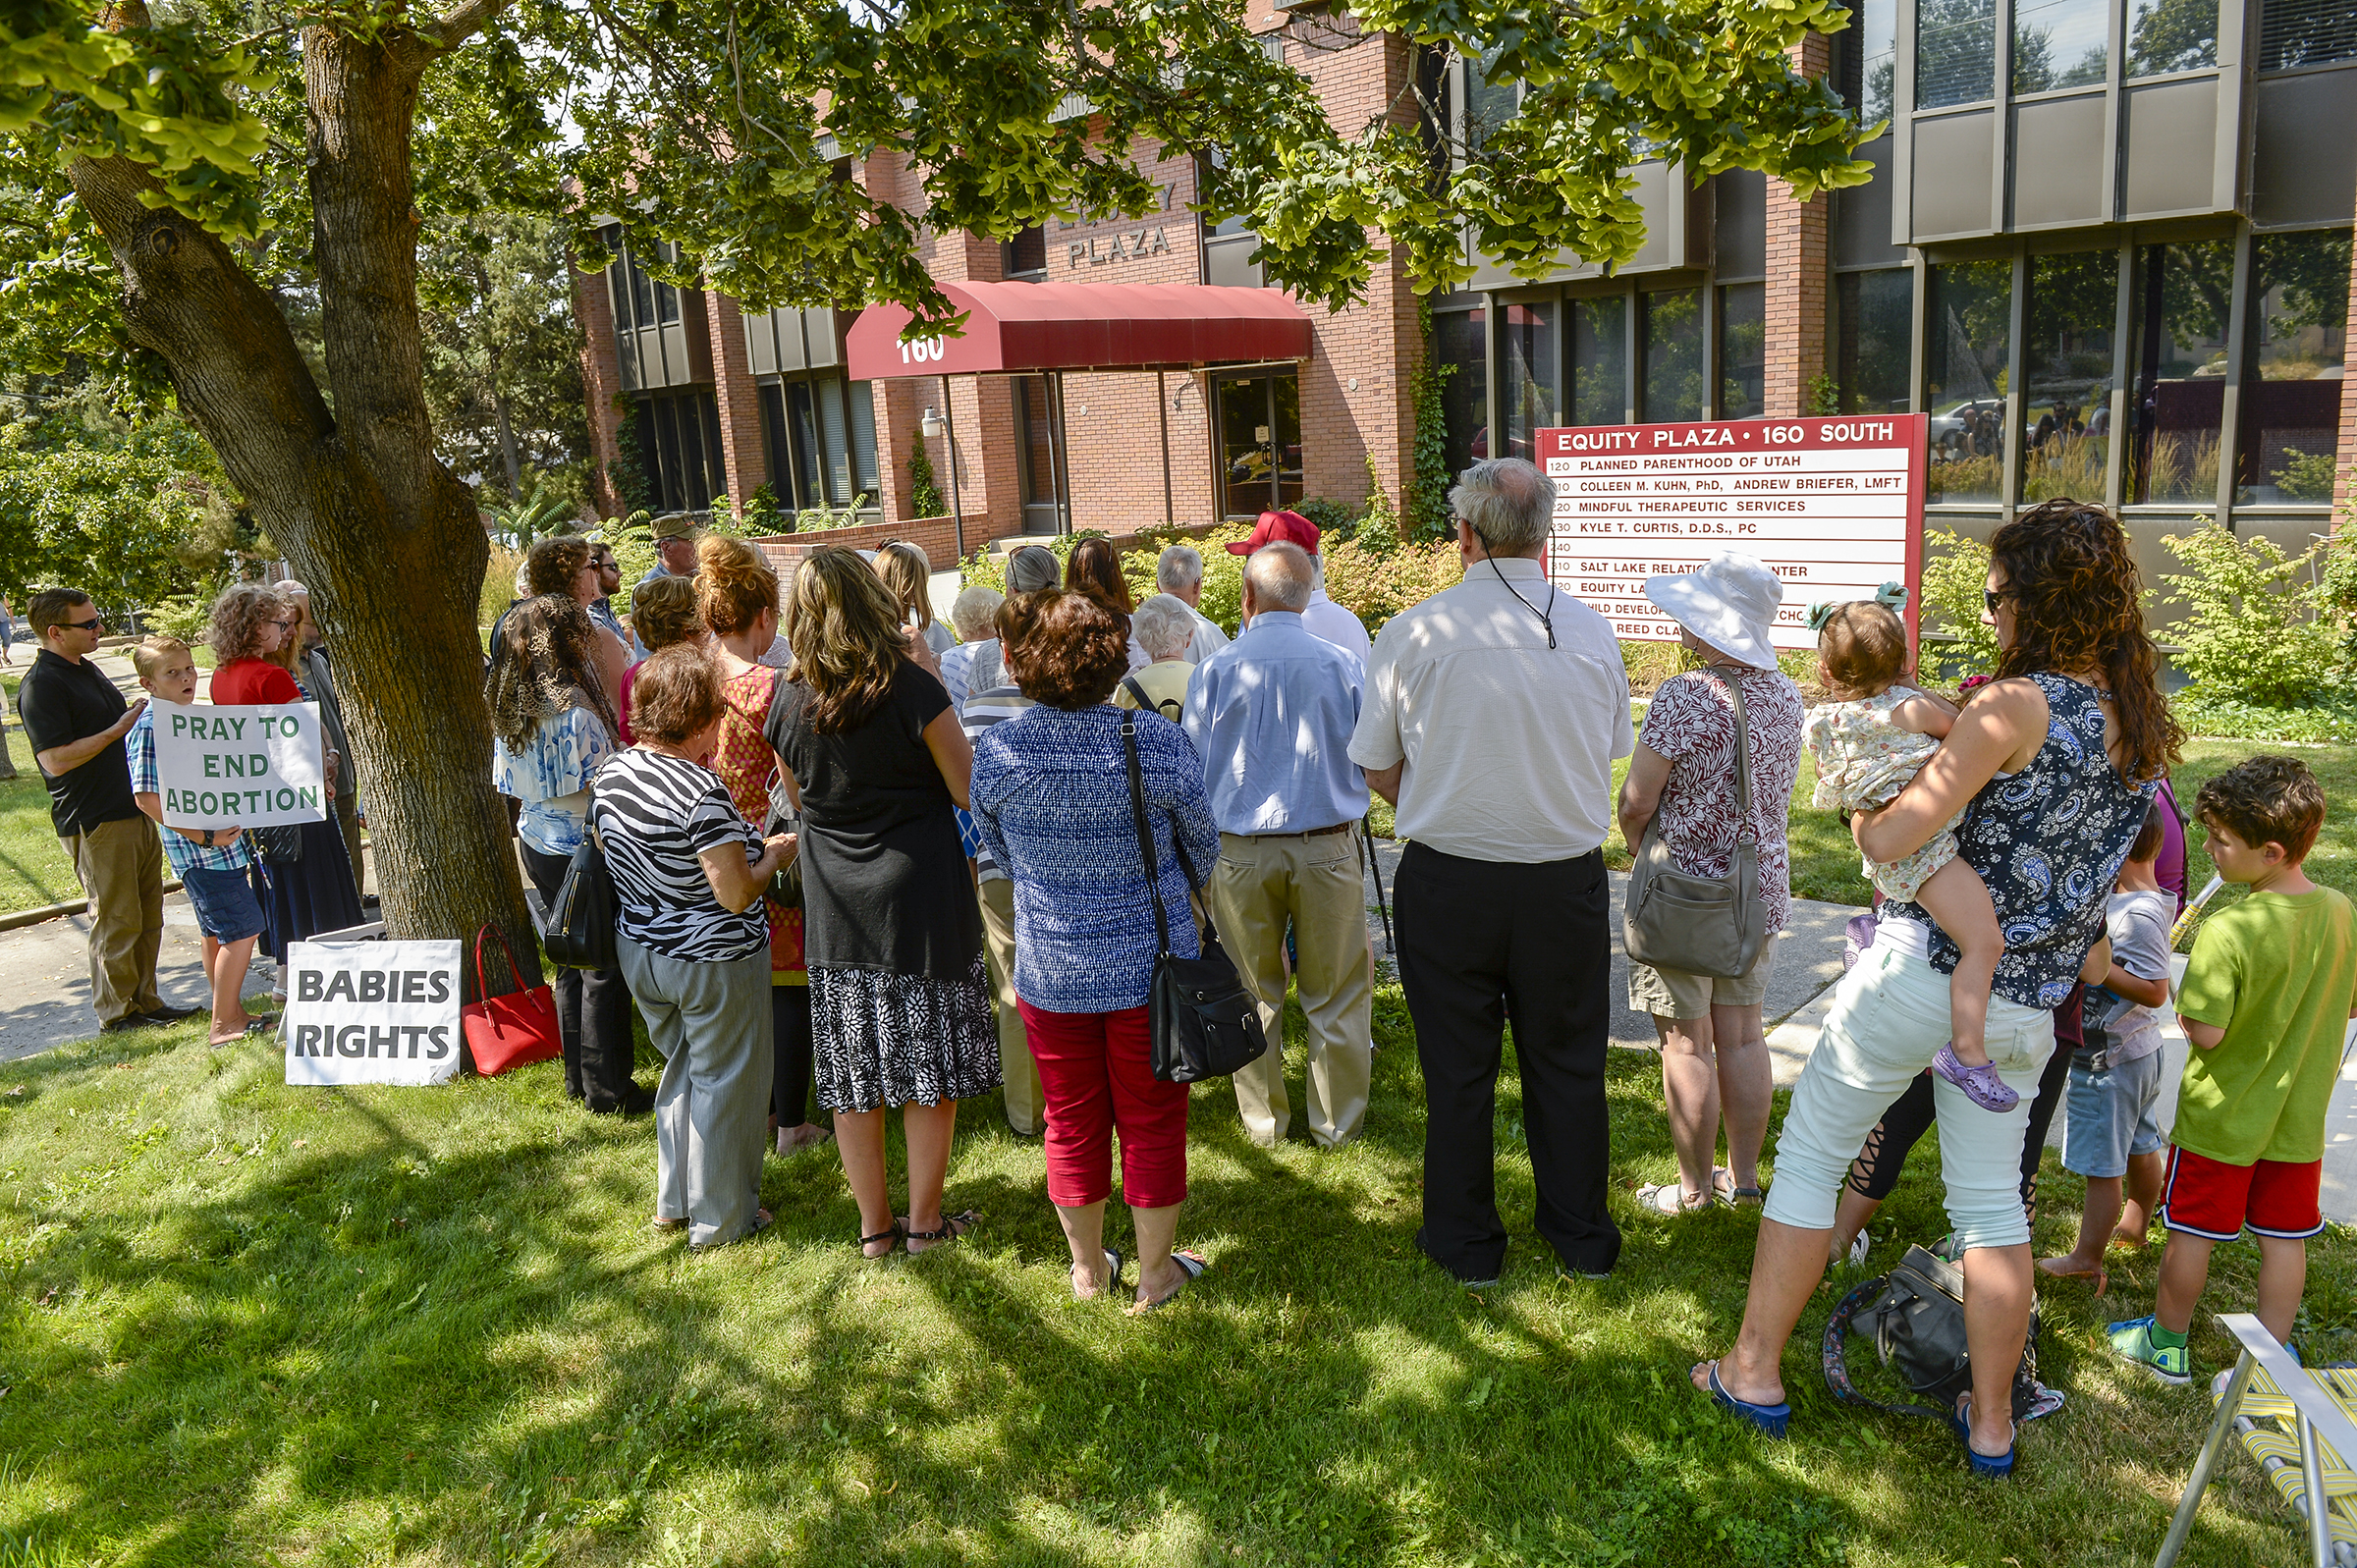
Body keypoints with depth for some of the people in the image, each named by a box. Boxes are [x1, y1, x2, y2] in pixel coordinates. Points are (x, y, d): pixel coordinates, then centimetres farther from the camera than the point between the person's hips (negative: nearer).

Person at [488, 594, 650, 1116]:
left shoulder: (511, 706, 4)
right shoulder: (574, 710, -21)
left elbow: (513, 784, 12)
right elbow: (597, 793, -21)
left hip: (537, 845, 8)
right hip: (580, 851, -8)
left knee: (572, 963, 18)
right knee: (604, 971, 2)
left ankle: (578, 1078, 28)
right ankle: (607, 1090, 11)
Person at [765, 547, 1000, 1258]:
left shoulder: (790, 704, -2)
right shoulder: (911, 689, -15)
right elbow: (971, 790, -10)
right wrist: (934, 681, -5)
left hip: (835, 909, 4)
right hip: (920, 902, -4)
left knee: (853, 1077, 12)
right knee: (931, 1068, 10)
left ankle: (875, 1226, 24)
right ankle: (924, 1223, 19)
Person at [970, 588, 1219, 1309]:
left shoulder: (995, 754, -12)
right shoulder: (1158, 743, -17)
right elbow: (1204, 846, -1)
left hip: (1049, 972, 2)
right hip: (1151, 966, -2)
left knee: (1071, 1123, 18)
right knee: (1151, 1122, 14)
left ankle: (1087, 1269, 36)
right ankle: (1155, 1272, 30)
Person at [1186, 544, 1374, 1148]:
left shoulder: (1214, 670, -5)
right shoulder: (1343, 665, -3)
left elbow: (1193, 774, 2)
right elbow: (1372, 763, 7)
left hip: (1240, 852, 0)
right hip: (1328, 847, 0)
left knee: (1254, 997, 14)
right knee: (1335, 998, 12)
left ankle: (1263, 1122, 26)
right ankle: (1337, 1124, 23)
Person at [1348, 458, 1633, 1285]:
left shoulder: (1413, 632, -11)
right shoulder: (1593, 631, -4)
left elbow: (1378, 768, -3)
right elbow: (1610, 755, 9)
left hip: (1447, 879, -2)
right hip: (1568, 879, 2)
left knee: (1457, 1067, 13)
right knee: (1567, 1061, 17)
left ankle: (1467, 1242, 28)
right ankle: (1582, 1237, 33)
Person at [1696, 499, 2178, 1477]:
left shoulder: (2017, 704, -17)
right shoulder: (2144, 727, 5)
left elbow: (1893, 841, -21)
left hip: (1923, 973, -6)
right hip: (2025, 1007, 7)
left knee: (1810, 1154, 9)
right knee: (1991, 1202, 17)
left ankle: (1754, 1373, 17)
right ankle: (1991, 1425, 27)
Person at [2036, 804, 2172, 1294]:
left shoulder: (2138, 915, -27)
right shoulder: (2147, 901, 4)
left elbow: (2154, 991, -29)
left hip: (2109, 1060, -10)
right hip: (2139, 1050, 10)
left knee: (2102, 1164, 1)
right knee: (2140, 1147, 26)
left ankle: (2087, 1259, 11)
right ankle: (2135, 1224, 44)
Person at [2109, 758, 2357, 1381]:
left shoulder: (2226, 932, -28)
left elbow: (2207, 1033, -25)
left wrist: (2187, 997, -7)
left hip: (2221, 1118, -5)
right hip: (2299, 1117, 6)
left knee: (2192, 1233, 12)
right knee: (2285, 1239, 17)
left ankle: (2166, 1343, 29)